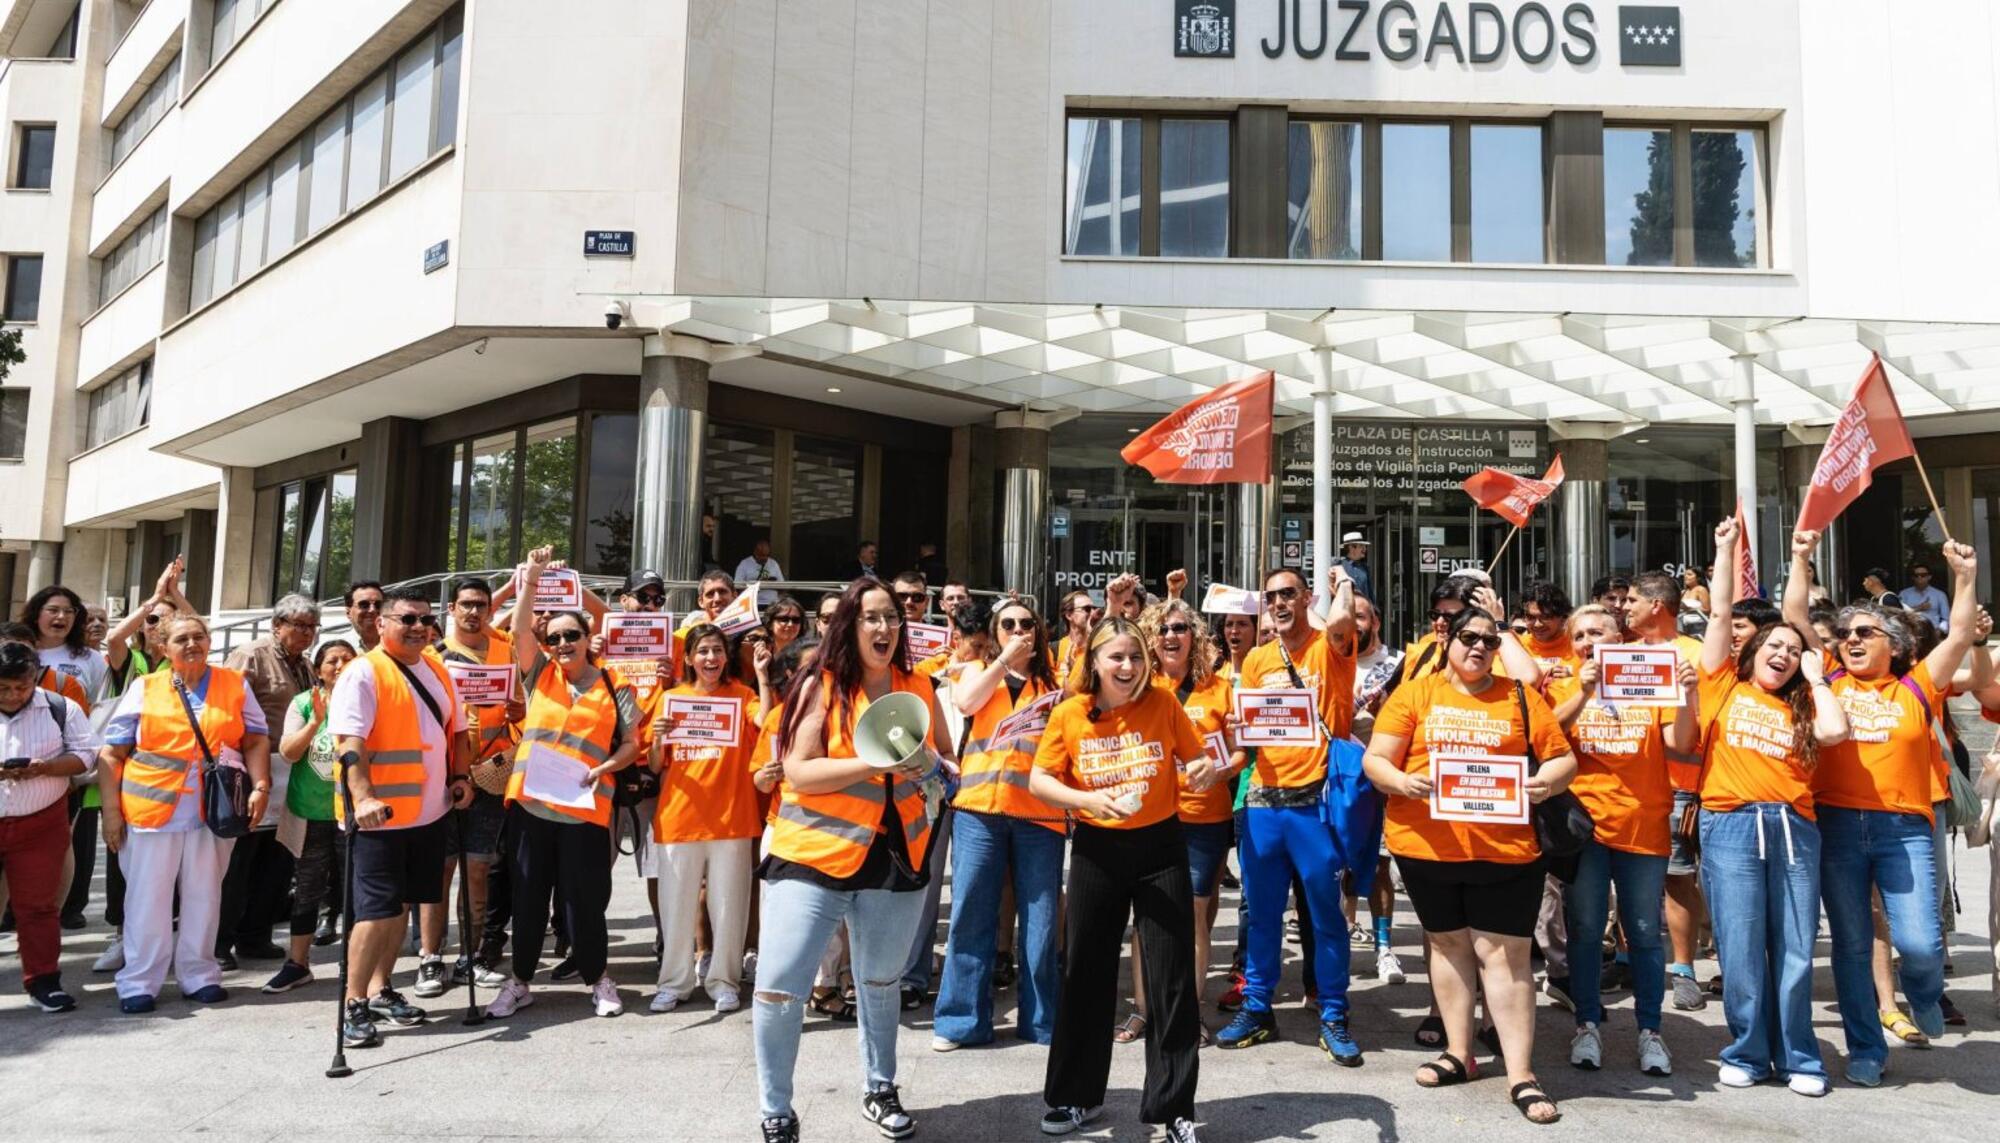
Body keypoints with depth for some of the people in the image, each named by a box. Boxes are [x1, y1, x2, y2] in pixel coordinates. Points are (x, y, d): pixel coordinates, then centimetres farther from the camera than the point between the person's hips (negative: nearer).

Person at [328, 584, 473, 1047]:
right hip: (379, 815, -7)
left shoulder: (436, 669, 11)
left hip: (428, 813, 7)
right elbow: (348, 742, -21)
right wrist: (362, 798, -31)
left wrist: (460, 776, 6)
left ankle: (379, 989, 29)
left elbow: (456, 729, 19)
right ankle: (354, 1004, 8)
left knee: (401, 905, 15)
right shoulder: (364, 673, -12)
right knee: (378, 909, -5)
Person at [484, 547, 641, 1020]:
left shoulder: (614, 688, 3)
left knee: (585, 900, 5)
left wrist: (605, 768, -14)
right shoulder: (540, 674, 7)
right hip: (530, 803, 2)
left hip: (584, 809, -2)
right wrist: (532, 578, -16)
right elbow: (520, 630, -7)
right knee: (527, 897, 10)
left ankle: (597, 978, 23)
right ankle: (519, 982, 23)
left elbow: (631, 743, 5)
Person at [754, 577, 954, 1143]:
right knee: (777, 991, -7)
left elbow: (946, 757, 17)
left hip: (894, 860, 4)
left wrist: (931, 768, -6)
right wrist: (875, 763, -23)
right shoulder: (821, 686, -7)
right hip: (812, 856, -3)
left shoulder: (919, 689, 5)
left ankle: (879, 1091, 40)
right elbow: (797, 772, -14)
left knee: (880, 985, 19)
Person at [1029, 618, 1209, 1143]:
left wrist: (1205, 770, -19)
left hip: (1160, 848, 0)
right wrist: (1089, 799, -20)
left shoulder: (1162, 702, -6)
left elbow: (1199, 757, 4)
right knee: (1085, 973, 10)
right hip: (1097, 851, 1)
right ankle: (1077, 1096, 28)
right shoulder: (1069, 713, -7)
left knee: (1171, 979, 2)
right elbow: (1039, 781, -3)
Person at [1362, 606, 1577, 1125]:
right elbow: (1375, 760, -1)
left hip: (1505, 847, -1)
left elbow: (1564, 758, 5)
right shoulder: (1414, 694, 2)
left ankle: (1521, 1075, 7)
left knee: (1505, 953, 0)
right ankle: (1458, 1053, 27)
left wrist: (1547, 782, -16)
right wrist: (1403, 781, -21)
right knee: (1447, 943, 14)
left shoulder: (1520, 698, 5)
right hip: (1426, 845, 1)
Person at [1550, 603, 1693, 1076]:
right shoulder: (1565, 688, 7)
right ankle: (1588, 1025, 16)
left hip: (1644, 826, 0)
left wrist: (1687, 695, -16)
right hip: (1585, 824, 0)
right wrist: (1584, 692, -21)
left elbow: (1680, 743, -2)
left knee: (1645, 932, 6)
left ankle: (1649, 1030, 17)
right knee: (1585, 929, 4)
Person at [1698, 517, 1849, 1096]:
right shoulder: (1725, 685, 10)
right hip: (1730, 825, -2)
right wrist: (1726, 549, 9)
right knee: (1741, 949, 0)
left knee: (1795, 949, 6)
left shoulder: (1799, 706, 15)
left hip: (1793, 828, 2)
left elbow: (1835, 731, -6)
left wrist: (1816, 678, 8)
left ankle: (1799, 1058, 18)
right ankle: (1747, 1053, 14)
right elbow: (1720, 613, 7)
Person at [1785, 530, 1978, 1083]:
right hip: (1836, 826, 1)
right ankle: (1866, 1049, 19)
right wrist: (1801, 558, 3)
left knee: (1919, 942, -9)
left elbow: (1960, 635, 3)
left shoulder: (1917, 689, 9)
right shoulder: (1828, 682, 9)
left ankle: (1923, 994, 28)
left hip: (1903, 827, -1)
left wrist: (1965, 576, -2)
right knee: (1851, 945, 6)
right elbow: (1794, 616, 6)